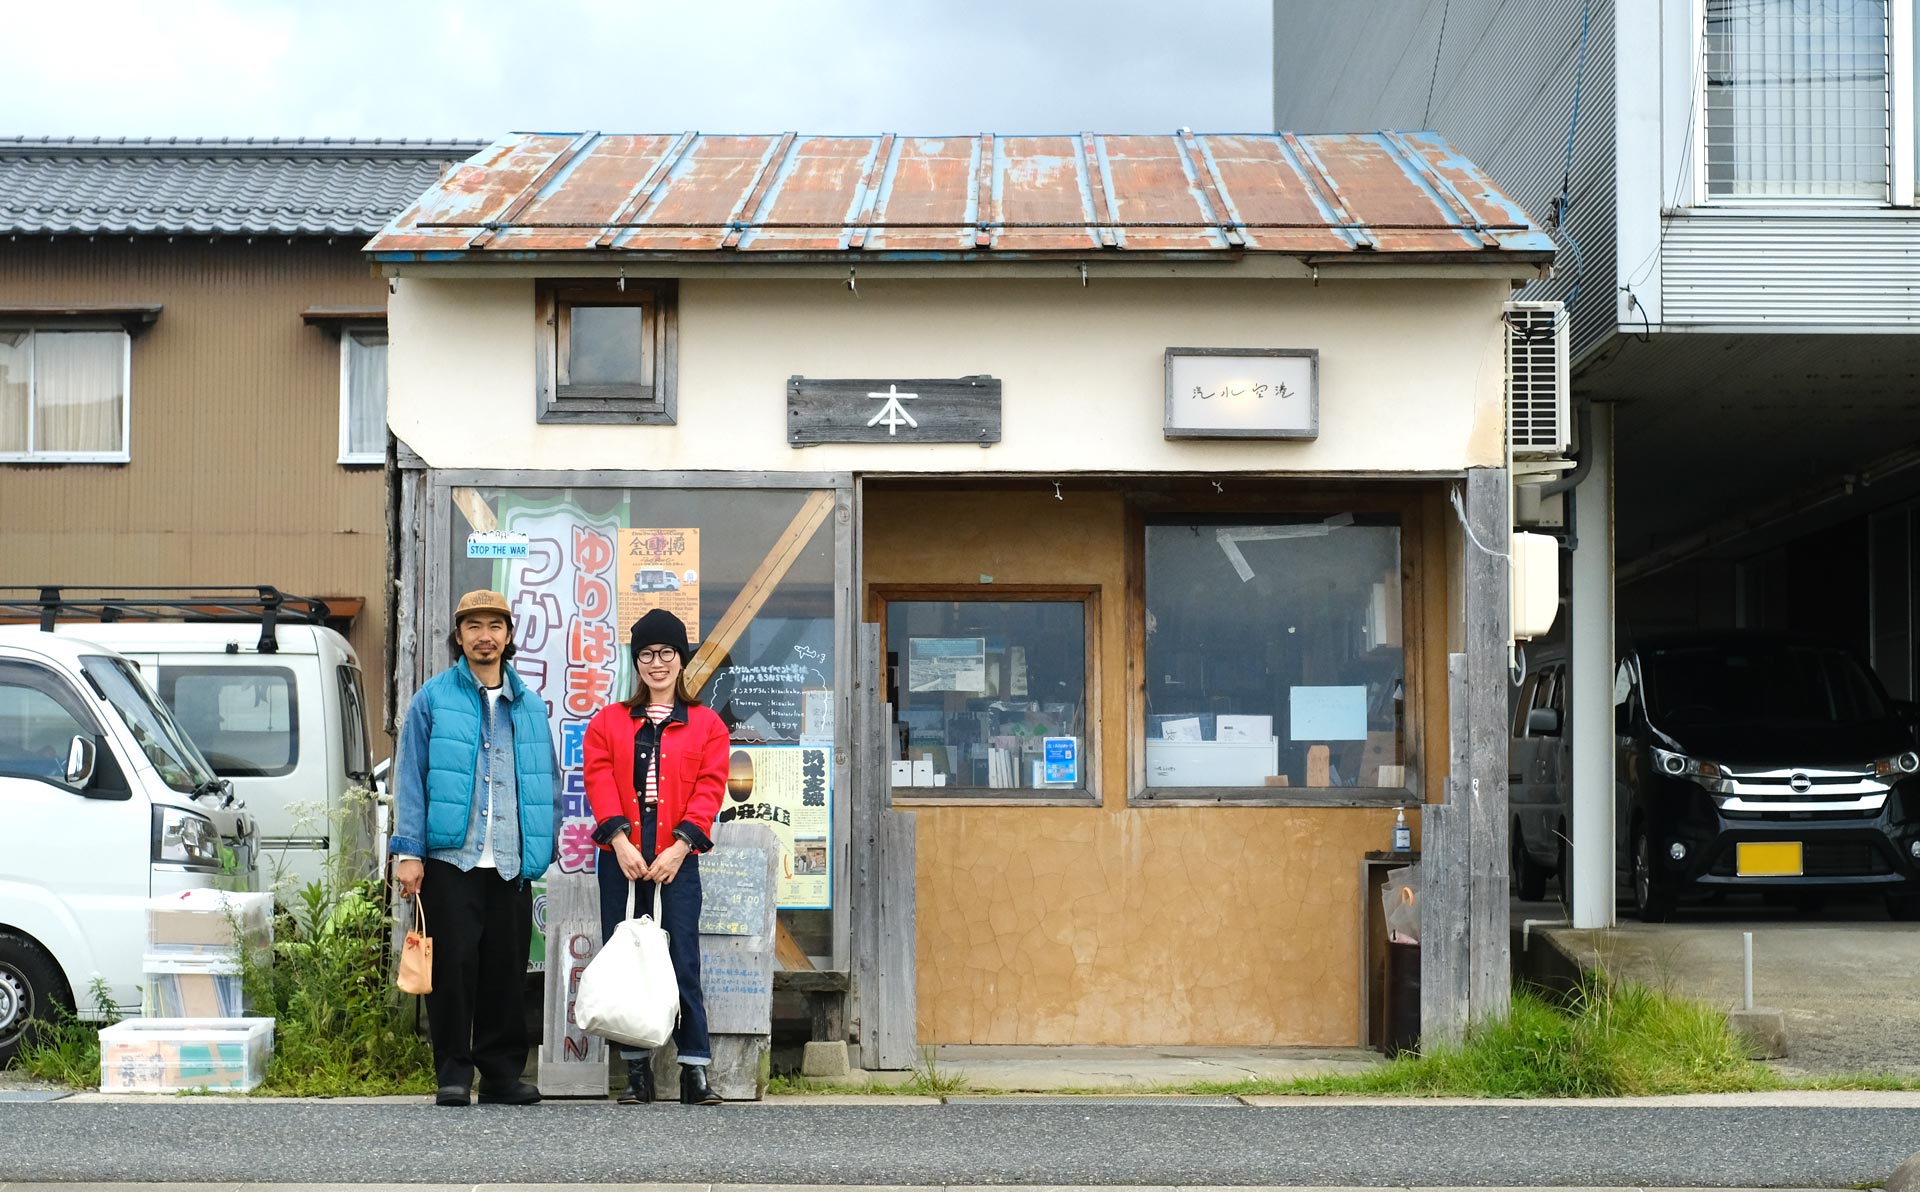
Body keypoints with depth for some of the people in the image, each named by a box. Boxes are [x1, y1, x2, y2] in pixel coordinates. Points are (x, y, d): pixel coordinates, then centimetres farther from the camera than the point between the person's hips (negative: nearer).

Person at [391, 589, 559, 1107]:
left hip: (512, 865, 3)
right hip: (449, 858, -3)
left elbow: (549, 782, 18)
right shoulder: (433, 699, 4)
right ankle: (453, 1074, 5)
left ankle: (503, 1073, 13)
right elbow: (410, 778, 1)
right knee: (454, 966, -3)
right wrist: (408, 851, -7)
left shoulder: (530, 707, 15)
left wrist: (546, 850, 10)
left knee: (507, 970, 5)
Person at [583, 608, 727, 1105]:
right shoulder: (607, 722, 14)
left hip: (676, 859, -2)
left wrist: (679, 845, -11)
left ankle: (695, 1070, -4)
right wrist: (620, 840, -12)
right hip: (621, 858, 2)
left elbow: (709, 788, 1)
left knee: (682, 961, -6)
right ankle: (637, 1070, 8)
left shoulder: (706, 725, 11)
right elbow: (600, 781, 2)